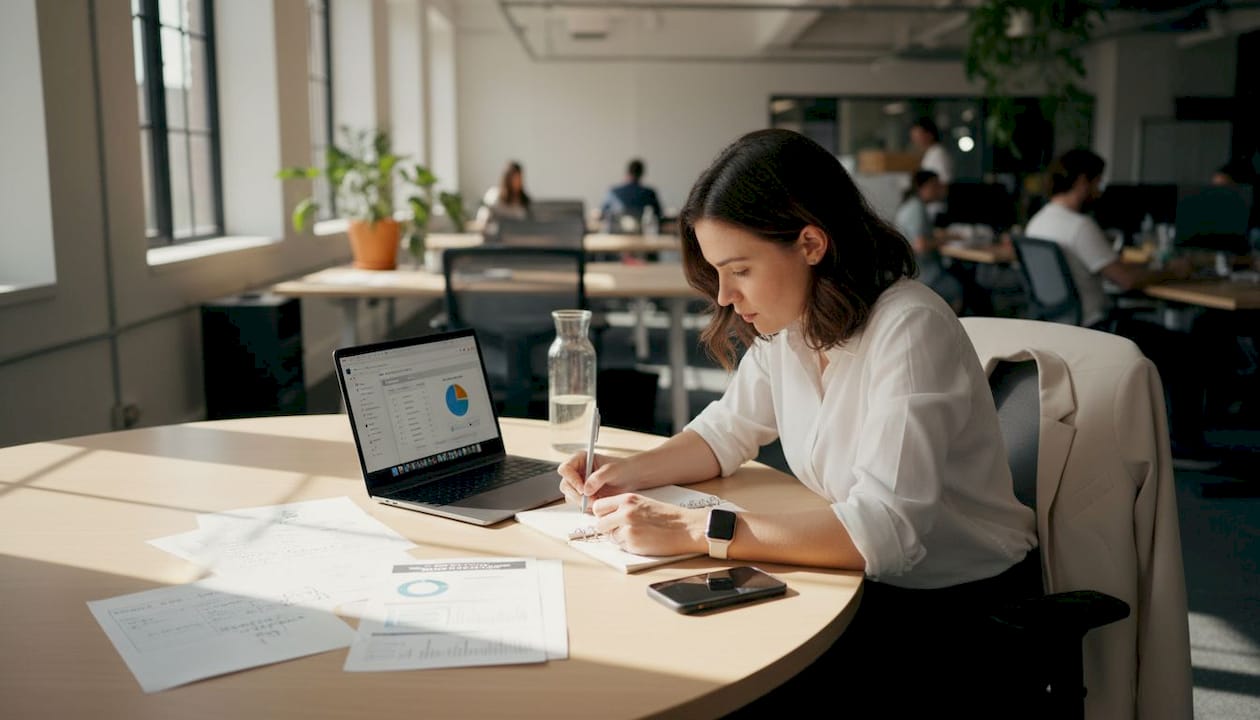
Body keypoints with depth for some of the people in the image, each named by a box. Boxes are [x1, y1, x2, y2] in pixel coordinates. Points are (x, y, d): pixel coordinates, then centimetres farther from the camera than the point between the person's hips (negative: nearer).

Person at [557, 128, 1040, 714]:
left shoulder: (910, 330, -25)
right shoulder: (788, 322, -1)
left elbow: (886, 530, -33)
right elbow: (729, 431, 13)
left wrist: (691, 529, -34)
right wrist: (628, 472, -6)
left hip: (963, 608, -6)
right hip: (867, 578, 6)